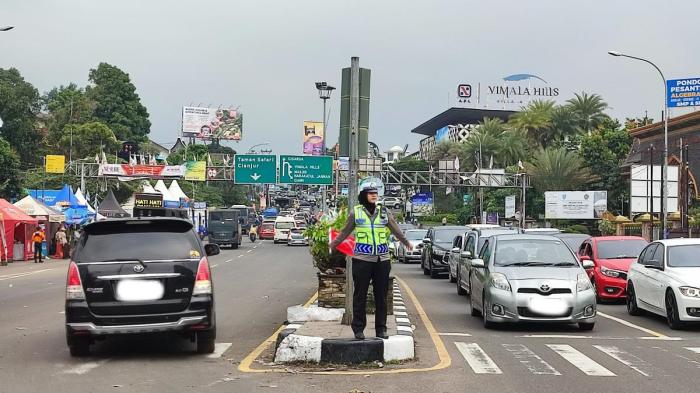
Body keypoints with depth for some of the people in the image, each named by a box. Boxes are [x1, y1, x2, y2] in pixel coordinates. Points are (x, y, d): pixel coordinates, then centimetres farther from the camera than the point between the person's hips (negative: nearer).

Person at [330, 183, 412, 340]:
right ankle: (358, 328, 9)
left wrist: (406, 242, 27)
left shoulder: (384, 212, 8)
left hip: (382, 260, 2)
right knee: (360, 296, 1)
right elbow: (345, 231, 16)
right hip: (362, 260, -2)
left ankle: (381, 328, 14)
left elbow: (396, 230, 20)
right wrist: (334, 244, 23)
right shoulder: (355, 212, 3)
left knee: (381, 296, 6)